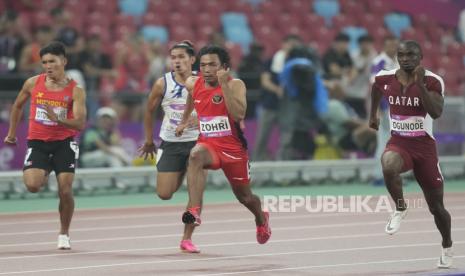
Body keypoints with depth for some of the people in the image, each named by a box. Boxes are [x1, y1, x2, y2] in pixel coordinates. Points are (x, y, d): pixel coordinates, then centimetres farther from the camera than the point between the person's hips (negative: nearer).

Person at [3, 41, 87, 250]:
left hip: (64, 143, -1)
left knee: (65, 191, -8)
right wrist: (12, 132, 23)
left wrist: (58, 119, -32)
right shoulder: (33, 84, -1)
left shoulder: (75, 91, -9)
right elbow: (18, 106, 17)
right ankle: (44, 175, 18)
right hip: (38, 142, 1)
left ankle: (64, 234, 16)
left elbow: (80, 124, -16)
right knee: (32, 185, -21)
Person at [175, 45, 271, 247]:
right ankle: (194, 211, -47)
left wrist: (224, 85, -32)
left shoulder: (235, 85, -15)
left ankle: (261, 219, 51)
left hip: (234, 147, -2)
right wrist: (184, 120, 32)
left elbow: (239, 114, -31)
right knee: (196, 155, -36)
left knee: (244, 196, 15)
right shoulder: (193, 84, -2)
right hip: (208, 144, 2)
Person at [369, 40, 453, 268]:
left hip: (424, 146, -1)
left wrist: (420, 85, -31)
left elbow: (436, 112, -25)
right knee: (388, 166, -38)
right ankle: (400, 208, -12)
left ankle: (447, 248, 35)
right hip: (398, 143, 1)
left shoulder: (432, 81, -11)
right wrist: (373, 114, 29)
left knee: (436, 206, 8)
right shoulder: (385, 79, -3)